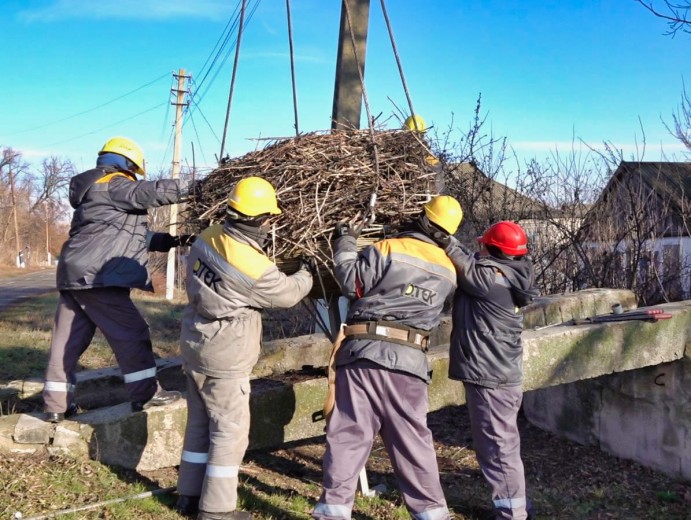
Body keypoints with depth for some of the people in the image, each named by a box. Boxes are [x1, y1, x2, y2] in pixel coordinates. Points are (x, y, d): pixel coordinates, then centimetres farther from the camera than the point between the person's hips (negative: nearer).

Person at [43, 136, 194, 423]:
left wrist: (171, 240, 18)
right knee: (131, 333, -3)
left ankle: (57, 404, 15)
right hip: (96, 277, -10)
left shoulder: (98, 190, 26)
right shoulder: (113, 184, -5)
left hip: (75, 275, 10)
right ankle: (145, 394, 2)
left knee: (68, 340, 10)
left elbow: (137, 237, 25)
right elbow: (149, 193, -19)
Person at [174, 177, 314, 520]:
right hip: (224, 358, -8)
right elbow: (287, 294, -6)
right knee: (230, 431, 6)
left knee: (199, 424, 19)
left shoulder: (207, 238, -5)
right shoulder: (256, 268, -24)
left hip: (195, 345, 8)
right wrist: (306, 274, 14)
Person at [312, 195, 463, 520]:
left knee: (348, 434, 2)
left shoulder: (387, 249, -3)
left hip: (364, 353, -3)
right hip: (409, 361, 3)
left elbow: (351, 283, -3)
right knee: (413, 441, 12)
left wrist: (344, 243, 11)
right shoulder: (448, 272, 11)